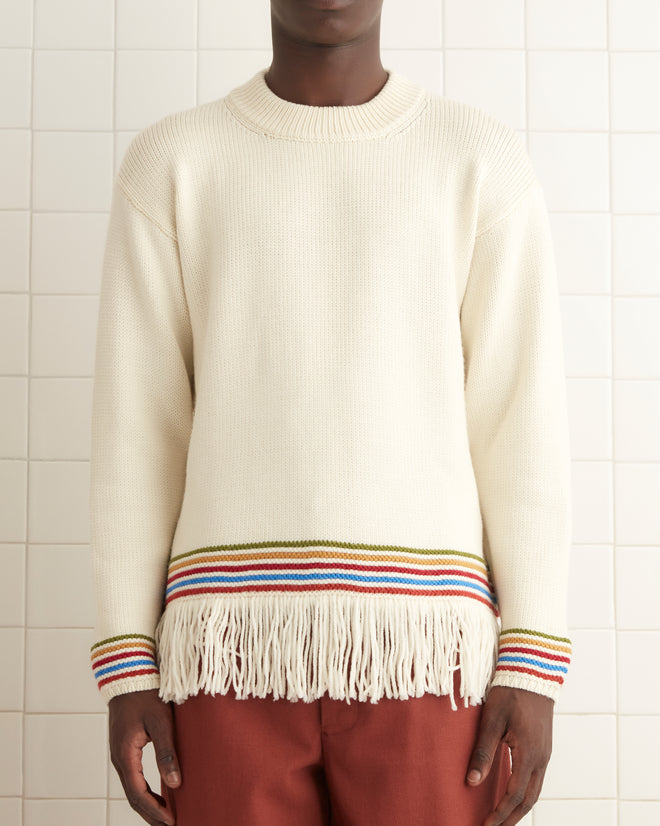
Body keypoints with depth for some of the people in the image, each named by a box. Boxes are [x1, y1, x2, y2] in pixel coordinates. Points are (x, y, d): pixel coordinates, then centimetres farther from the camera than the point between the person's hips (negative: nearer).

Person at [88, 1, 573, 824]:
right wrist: (126, 666, 2)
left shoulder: (483, 158, 8)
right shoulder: (169, 163, 10)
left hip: (424, 639, 0)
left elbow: (523, 423, 3)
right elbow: (135, 428, 7)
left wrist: (533, 662, -4)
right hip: (234, 641, 1)